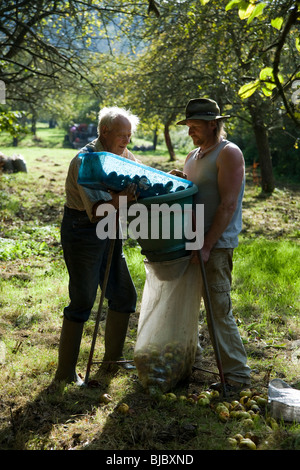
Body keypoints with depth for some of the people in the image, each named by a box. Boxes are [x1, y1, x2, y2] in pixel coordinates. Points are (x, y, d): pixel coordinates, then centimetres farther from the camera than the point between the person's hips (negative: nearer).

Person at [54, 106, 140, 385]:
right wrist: (118, 202, -46)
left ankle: (112, 359, 28)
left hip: (109, 232, 9)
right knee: (82, 301, -7)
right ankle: (65, 373, 4)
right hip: (83, 233, -9)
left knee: (124, 296, 12)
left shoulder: (123, 156, 6)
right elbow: (95, 211, -28)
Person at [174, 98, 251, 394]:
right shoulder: (193, 156, 16)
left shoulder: (229, 153, -10)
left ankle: (237, 374, 5)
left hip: (216, 245, -9)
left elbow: (228, 205, -18)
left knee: (219, 311, -6)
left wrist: (207, 246, -21)